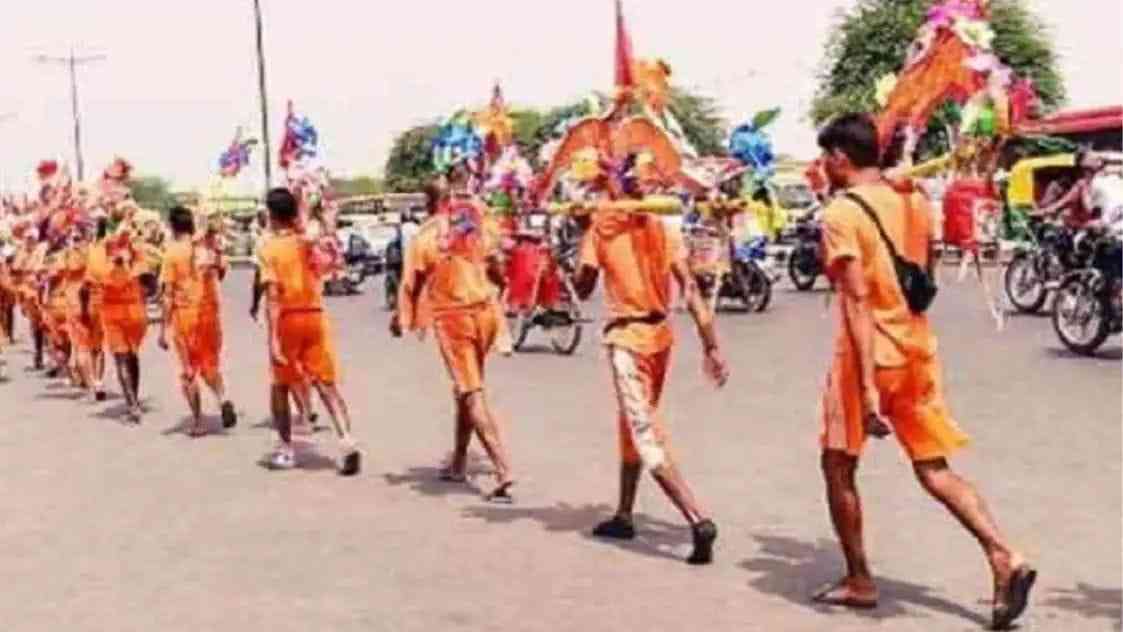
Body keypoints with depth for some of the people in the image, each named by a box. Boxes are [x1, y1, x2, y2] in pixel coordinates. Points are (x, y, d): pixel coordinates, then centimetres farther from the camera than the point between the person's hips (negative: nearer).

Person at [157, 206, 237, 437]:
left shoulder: (173, 252, -9)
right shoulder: (211, 247, 3)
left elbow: (168, 294, -11)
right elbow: (222, 274, 19)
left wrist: (163, 329, -8)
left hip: (185, 314, -4)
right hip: (211, 311, 4)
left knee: (189, 369, 7)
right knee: (210, 364, 19)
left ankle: (198, 422, 8)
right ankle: (223, 400, -7)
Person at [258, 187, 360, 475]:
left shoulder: (269, 248, -8)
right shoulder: (309, 243, 5)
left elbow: (272, 295, -16)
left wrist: (273, 338, -19)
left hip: (288, 319, -3)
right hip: (315, 316, 3)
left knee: (281, 385, 15)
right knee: (327, 384, 3)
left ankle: (286, 449, 19)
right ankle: (347, 440, -14)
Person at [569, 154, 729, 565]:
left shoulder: (600, 228, -7)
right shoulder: (662, 228, 4)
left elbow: (583, 289, 1)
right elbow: (691, 291, -3)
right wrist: (712, 347, -3)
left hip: (626, 338, -6)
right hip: (660, 335, 6)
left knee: (647, 436, -8)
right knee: (633, 424, 21)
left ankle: (699, 520, -23)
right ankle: (624, 516, 33)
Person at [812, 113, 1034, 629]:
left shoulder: (842, 212, -13)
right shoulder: (913, 201, 8)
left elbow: (857, 299, -21)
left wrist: (867, 384, -24)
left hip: (868, 355, -6)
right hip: (917, 350, 7)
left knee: (838, 465, 12)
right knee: (934, 469, 11)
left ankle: (859, 582, 19)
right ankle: (1004, 557, -4)